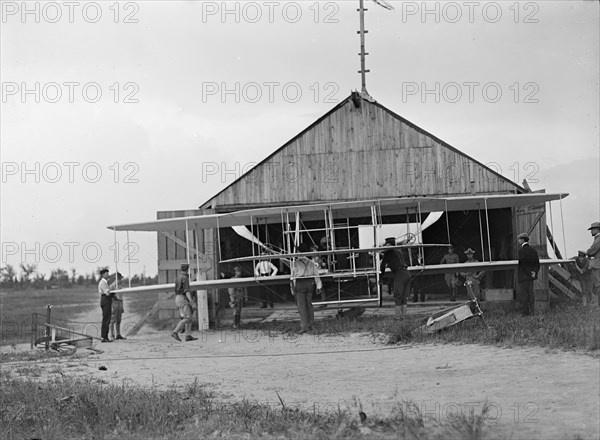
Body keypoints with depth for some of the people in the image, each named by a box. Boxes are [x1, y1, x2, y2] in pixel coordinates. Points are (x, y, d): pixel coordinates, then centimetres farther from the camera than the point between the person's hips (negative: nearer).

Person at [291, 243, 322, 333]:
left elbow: (293, 276, -6)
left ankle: (304, 326, -13)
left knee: (301, 305, -5)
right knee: (309, 304, 14)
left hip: (300, 283, -5)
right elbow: (316, 275, 6)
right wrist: (319, 286, 9)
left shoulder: (295, 263, -5)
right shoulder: (311, 263, 8)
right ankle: (310, 325, 19)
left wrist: (293, 289, -3)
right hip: (310, 284, 5)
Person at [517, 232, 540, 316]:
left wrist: (530, 273, -12)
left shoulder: (521, 251, -14)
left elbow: (523, 264, -19)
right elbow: (537, 263, 7)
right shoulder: (533, 250, 10)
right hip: (531, 276, 8)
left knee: (523, 293, -4)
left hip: (523, 275, -8)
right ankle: (532, 311, 13)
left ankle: (526, 312, -5)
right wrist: (534, 272, -3)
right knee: (531, 293, 11)